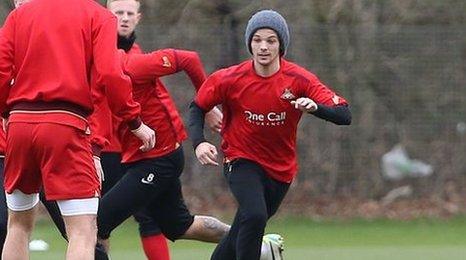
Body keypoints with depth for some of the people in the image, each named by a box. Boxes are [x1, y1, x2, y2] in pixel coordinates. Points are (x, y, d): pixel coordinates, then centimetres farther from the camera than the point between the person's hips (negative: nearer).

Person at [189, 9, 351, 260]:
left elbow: (344, 115, -22)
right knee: (254, 216, -28)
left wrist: (315, 107, -42)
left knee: (242, 232, 14)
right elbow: (197, 107, 1)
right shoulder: (230, 79, -16)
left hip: (281, 169, 2)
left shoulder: (298, 79, -16)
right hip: (241, 161, -2)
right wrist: (198, 143, -16)